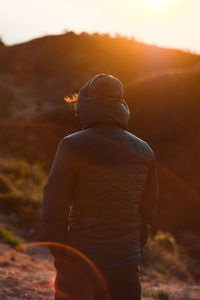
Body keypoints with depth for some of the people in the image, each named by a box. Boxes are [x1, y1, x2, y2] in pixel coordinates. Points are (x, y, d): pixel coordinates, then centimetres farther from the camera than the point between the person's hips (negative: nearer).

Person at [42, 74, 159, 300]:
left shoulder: (72, 146, -13)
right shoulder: (144, 152, 0)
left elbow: (53, 211, -12)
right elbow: (147, 212, 8)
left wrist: (61, 257, 3)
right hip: (126, 268, 3)